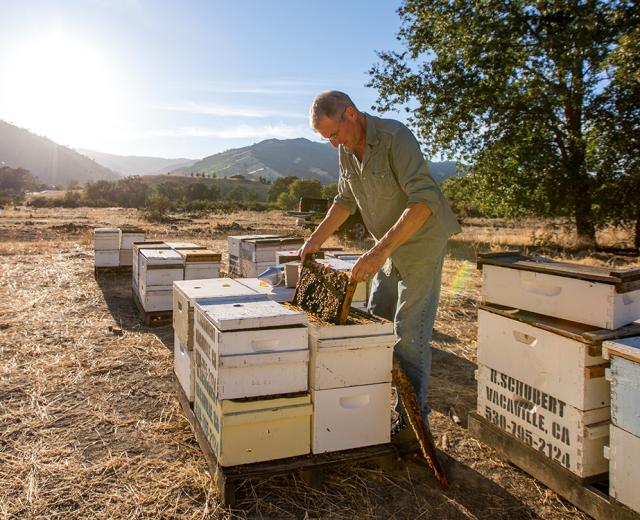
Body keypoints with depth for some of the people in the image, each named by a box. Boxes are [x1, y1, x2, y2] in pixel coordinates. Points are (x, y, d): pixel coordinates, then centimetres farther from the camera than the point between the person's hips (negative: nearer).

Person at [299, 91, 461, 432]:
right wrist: (316, 239, 7)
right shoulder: (346, 149, 2)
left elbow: (423, 200, -33)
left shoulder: (395, 137, -23)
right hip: (388, 247, 8)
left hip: (422, 240, -8)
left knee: (409, 333, -7)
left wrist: (380, 250, -41)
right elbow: (345, 200, 15)